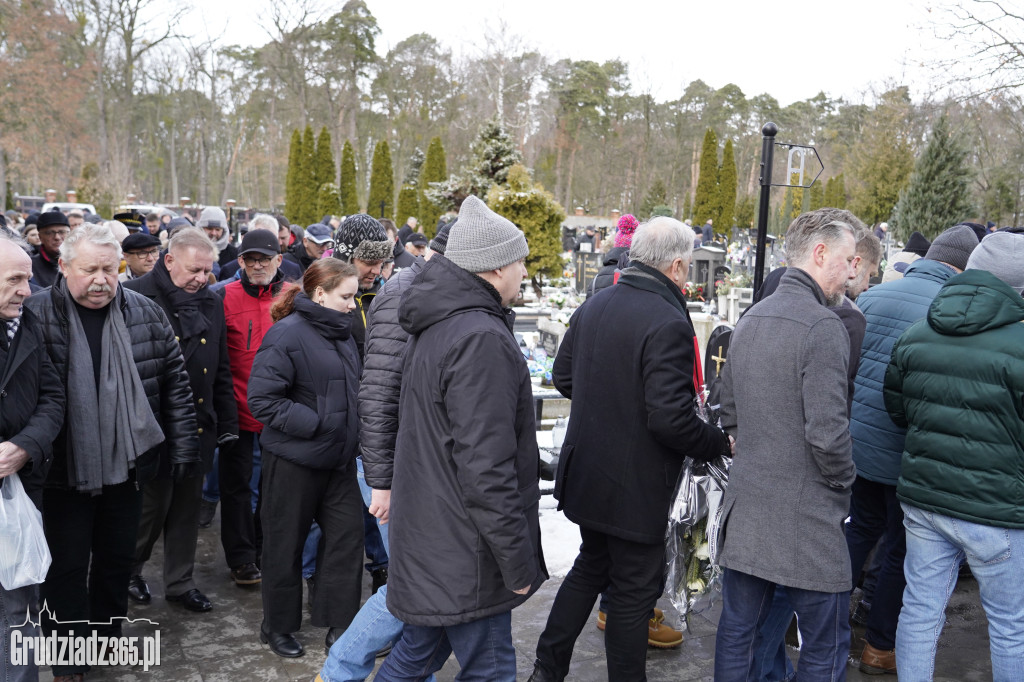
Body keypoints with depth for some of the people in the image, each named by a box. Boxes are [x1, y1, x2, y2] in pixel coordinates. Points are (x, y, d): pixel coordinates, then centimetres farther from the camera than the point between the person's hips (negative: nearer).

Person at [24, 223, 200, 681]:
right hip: (64, 471, -3)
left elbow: (175, 384, 4)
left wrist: (184, 447, 2)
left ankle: (109, 634, 40)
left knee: (118, 558, 19)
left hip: (127, 466, 3)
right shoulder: (36, 315, -10)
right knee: (67, 567, 9)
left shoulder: (145, 314, -1)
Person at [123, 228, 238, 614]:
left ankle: (180, 582, 28)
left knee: (188, 504, 13)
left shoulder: (211, 304, 10)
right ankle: (129, 568, 31)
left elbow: (221, 370, 14)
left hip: (200, 423, 5)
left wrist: (227, 423, 11)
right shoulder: (136, 297, -10)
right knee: (153, 502, 4)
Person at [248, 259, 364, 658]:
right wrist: (316, 424, -21)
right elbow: (262, 399, -20)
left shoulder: (341, 334, 10)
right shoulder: (287, 334, -15)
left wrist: (353, 431, 10)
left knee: (348, 536, 7)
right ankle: (277, 627, 28)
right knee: (286, 546, 9)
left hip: (339, 460, 7)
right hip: (294, 461, -7)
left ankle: (340, 623, 22)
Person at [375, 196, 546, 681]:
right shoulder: (482, 339, -23)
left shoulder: (433, 327, 9)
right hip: (464, 551, -9)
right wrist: (518, 562, -18)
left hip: (426, 537, 10)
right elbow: (485, 467, -26)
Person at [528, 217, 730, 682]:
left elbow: (563, 376, 12)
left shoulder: (593, 305, 2)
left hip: (584, 473, 8)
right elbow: (670, 419, -26)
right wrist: (720, 444, -10)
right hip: (635, 487, -8)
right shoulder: (668, 323, -23)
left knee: (591, 566, 25)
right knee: (635, 590, 9)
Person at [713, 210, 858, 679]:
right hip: (805, 517, -8)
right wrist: (842, 484, -4)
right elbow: (828, 434, -21)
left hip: (742, 508, 8)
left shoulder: (749, 320, 10)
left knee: (736, 631, 17)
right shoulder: (823, 327, -16)